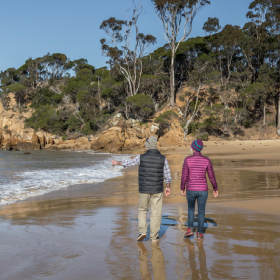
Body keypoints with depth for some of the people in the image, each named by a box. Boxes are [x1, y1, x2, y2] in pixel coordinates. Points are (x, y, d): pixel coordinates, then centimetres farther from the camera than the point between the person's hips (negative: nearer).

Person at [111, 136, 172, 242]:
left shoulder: (141, 157, -7)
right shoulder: (163, 158, -5)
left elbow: (128, 162, 9)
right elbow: (167, 175, 1)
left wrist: (117, 162, 28)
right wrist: (168, 187, 16)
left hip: (144, 190, 0)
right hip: (157, 190, 0)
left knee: (142, 210, 18)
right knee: (156, 213, 8)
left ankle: (142, 232, 6)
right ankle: (154, 236, 11)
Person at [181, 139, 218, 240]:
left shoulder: (187, 160, -10)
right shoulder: (207, 160, -6)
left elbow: (184, 176, -7)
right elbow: (212, 176, -2)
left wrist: (182, 188, 7)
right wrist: (215, 189, 11)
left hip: (191, 190, 0)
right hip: (202, 190, 1)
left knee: (191, 208, 23)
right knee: (201, 211, 15)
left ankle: (190, 229, 11)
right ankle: (200, 233, 14)